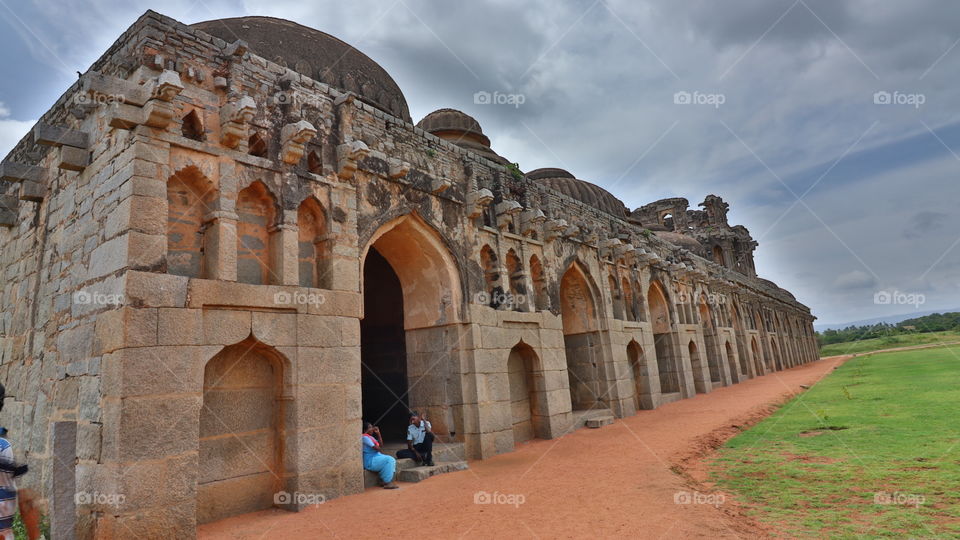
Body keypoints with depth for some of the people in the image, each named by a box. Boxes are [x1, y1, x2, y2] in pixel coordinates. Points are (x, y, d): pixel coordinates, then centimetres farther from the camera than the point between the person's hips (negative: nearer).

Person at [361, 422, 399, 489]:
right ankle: (387, 483, -20)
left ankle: (383, 480, -1)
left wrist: (378, 433, 9)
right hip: (370, 461, -10)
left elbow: (381, 445, 15)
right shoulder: (365, 437, -13)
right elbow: (375, 447, -17)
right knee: (389, 459, -21)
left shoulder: (371, 437, 18)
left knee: (392, 460, 0)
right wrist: (382, 453, 0)